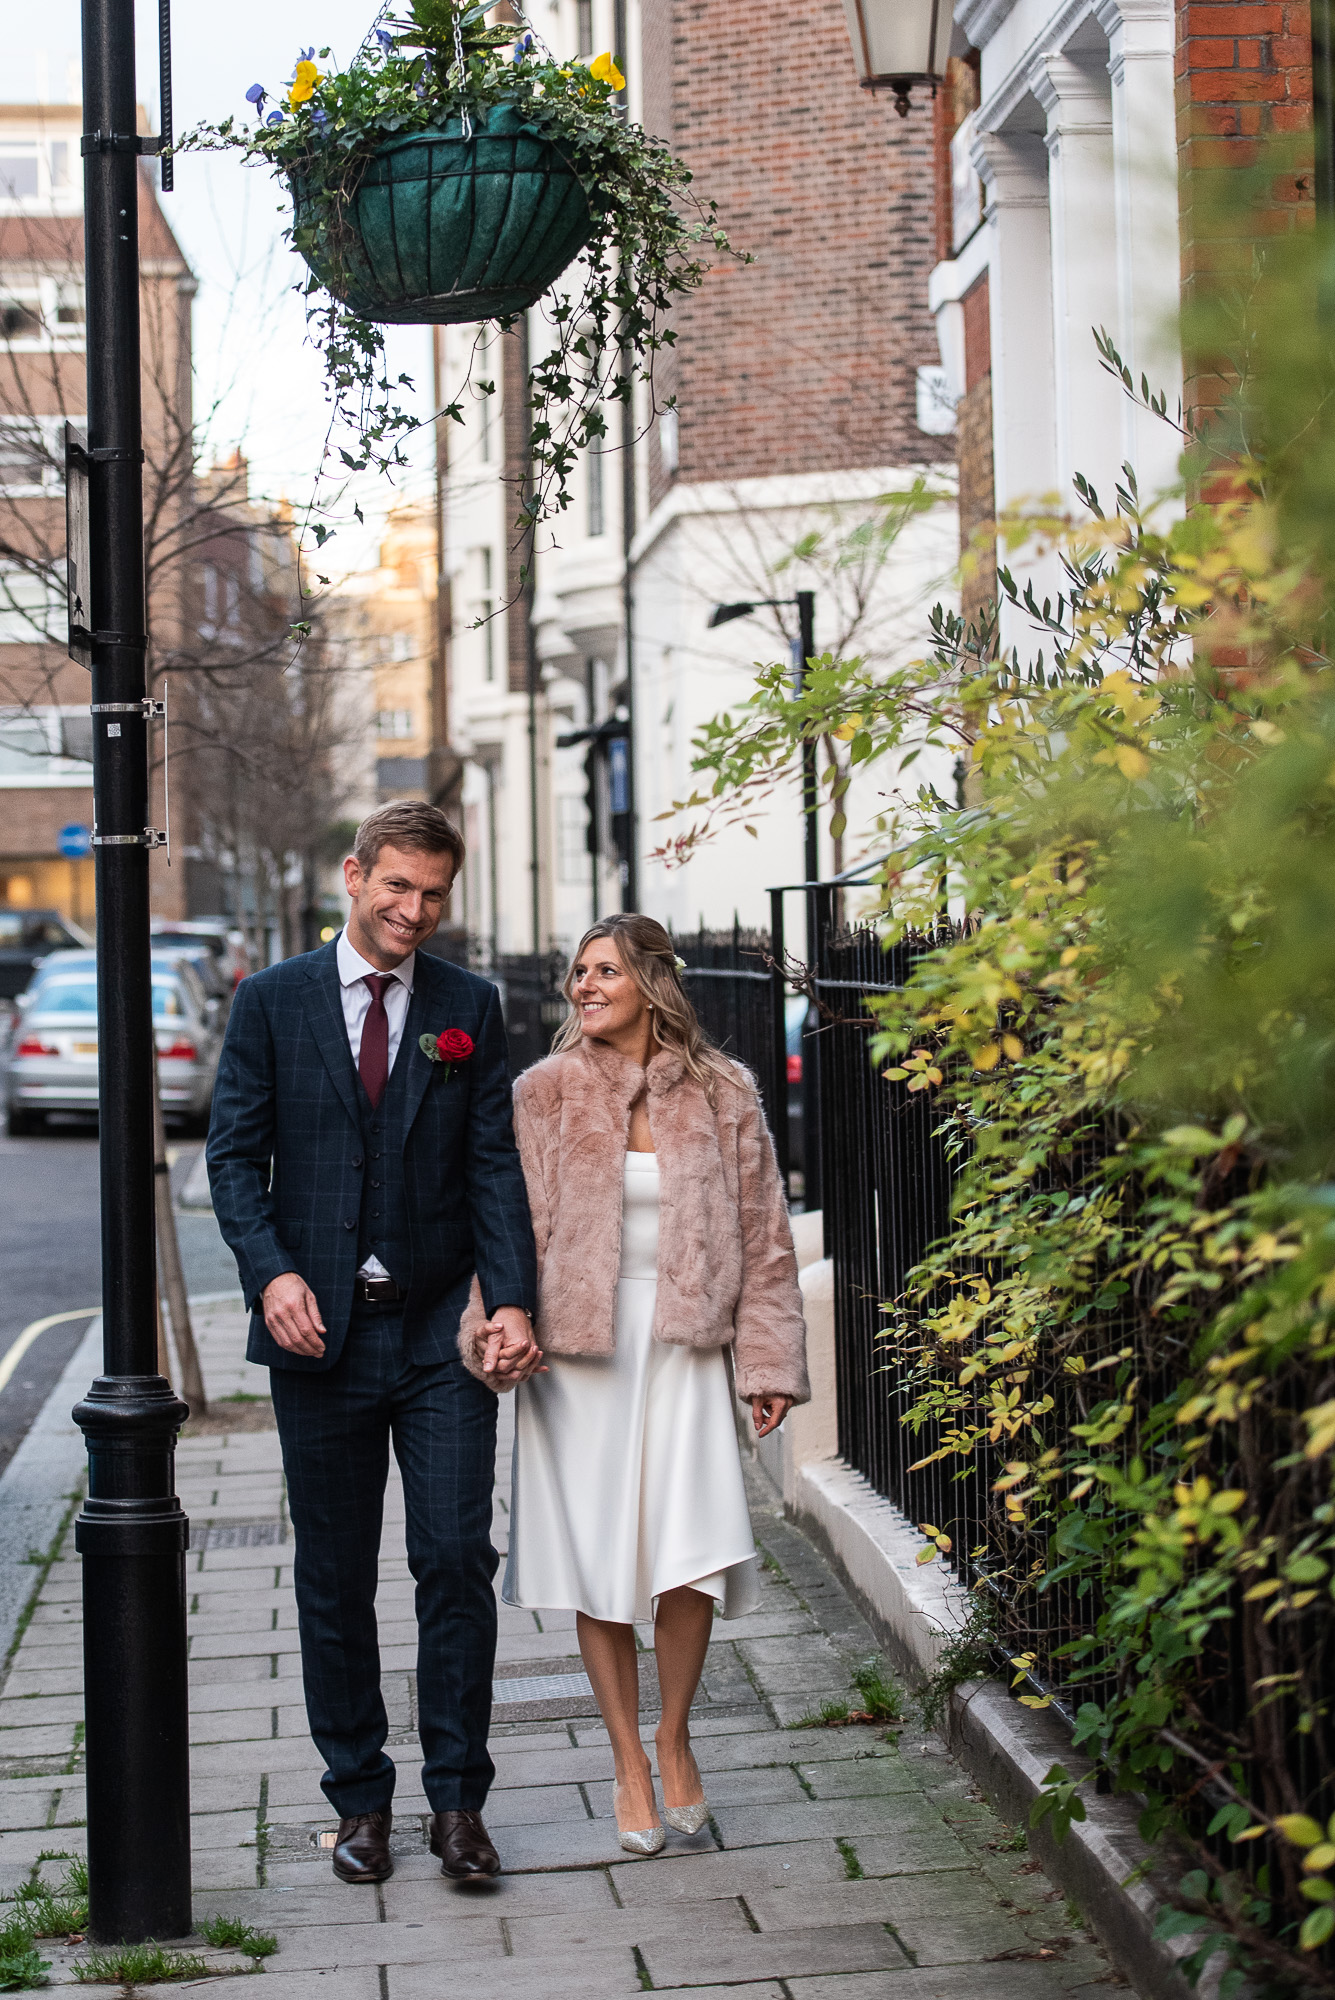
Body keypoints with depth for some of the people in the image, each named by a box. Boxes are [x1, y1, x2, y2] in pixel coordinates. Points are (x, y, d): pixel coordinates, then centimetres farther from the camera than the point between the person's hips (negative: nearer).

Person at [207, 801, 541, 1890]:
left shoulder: (470, 1007, 5)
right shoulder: (273, 1001, 3)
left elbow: (494, 1164, 2)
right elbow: (235, 1154, 1)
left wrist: (514, 1301, -11)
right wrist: (272, 1272, -15)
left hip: (442, 1331, 0)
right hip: (320, 1331, 0)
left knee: (458, 1562, -4)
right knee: (335, 1582, 8)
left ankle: (458, 1799, 7)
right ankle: (360, 1798, 21)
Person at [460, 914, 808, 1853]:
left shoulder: (723, 1095, 4)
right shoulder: (546, 1093, 2)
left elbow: (762, 1235, 6)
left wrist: (769, 1359, 3)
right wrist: (495, 1324, -14)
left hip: (683, 1347, 0)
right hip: (578, 1349, 0)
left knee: (692, 1554, -10)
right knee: (600, 1565, 3)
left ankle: (676, 1735, 15)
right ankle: (630, 1763, 18)